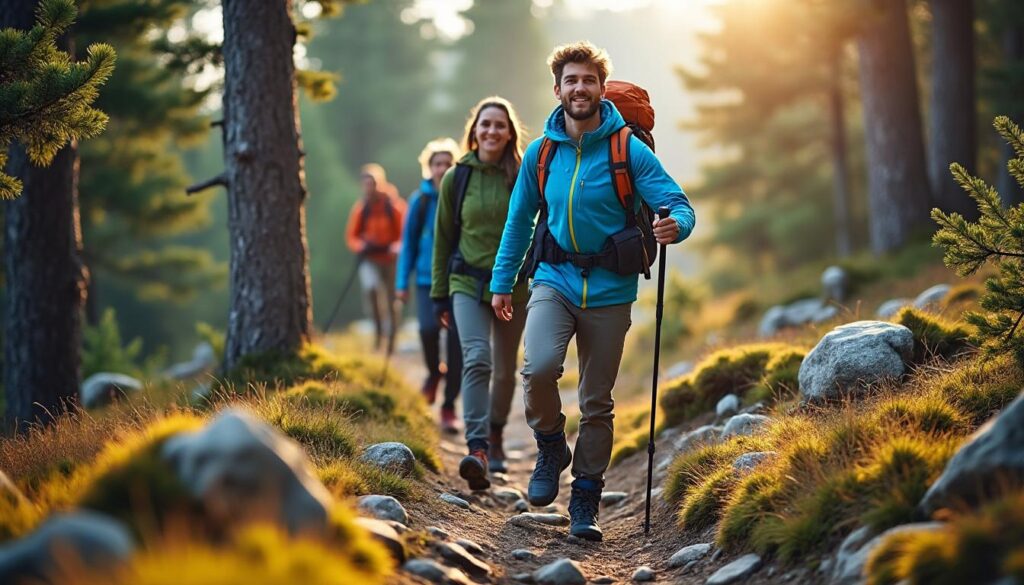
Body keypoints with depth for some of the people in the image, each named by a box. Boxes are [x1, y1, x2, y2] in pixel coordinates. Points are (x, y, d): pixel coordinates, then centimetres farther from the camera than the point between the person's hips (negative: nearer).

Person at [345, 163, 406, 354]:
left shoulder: (395, 206, -7)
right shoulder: (361, 208, 0)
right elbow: (351, 237, 6)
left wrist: (396, 247, -23)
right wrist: (362, 246, -15)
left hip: (391, 259, 0)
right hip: (370, 260, 0)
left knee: (391, 301, 8)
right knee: (370, 287, -28)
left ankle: (390, 340, 24)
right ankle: (378, 328, -12)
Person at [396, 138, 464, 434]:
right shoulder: (420, 200, 5)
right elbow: (409, 242, 9)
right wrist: (402, 282, 6)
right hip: (428, 279, 1)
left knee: (456, 344, -2)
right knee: (428, 327, -20)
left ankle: (449, 408, 9)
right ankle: (433, 373, 13)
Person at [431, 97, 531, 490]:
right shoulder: (456, 178, 2)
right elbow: (443, 239, 9)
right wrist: (440, 294, 9)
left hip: (514, 287, 1)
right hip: (468, 284, -1)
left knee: (505, 370, 13)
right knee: (476, 361, -20)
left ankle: (495, 438, 36)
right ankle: (477, 449, -29)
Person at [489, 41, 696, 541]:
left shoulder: (629, 150, -6)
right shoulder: (540, 153, 3)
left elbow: (678, 203, -9)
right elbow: (520, 219, 14)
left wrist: (676, 224, -33)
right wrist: (502, 281, 14)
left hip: (609, 290, -1)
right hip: (554, 280, 1)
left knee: (597, 402, 6)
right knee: (539, 367, -26)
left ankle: (585, 503, 20)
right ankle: (551, 449, 2)